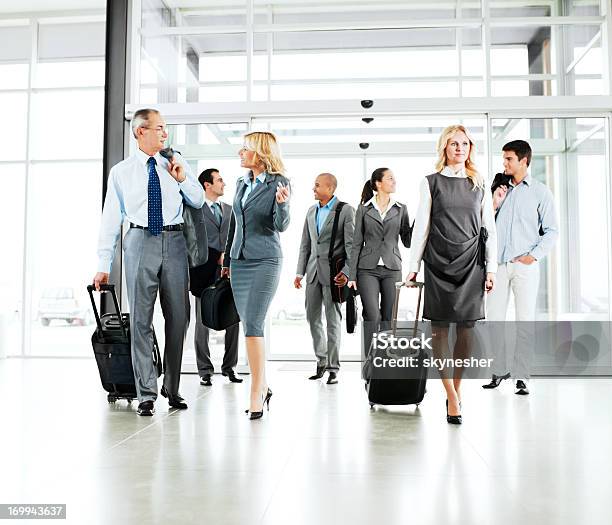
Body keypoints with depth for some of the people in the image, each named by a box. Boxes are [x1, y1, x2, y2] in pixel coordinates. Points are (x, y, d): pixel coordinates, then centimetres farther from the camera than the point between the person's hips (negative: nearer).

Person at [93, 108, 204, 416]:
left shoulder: (175, 163, 10)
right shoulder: (121, 171, 4)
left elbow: (198, 202, 16)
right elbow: (110, 219, 4)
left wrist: (182, 179, -3)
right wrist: (103, 265, 0)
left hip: (174, 242, 2)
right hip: (141, 241, -2)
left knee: (178, 316, 6)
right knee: (141, 319, -2)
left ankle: (172, 387, 21)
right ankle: (146, 394, 7)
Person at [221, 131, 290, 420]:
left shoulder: (278, 182, -4)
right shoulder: (242, 183, 15)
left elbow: (281, 225, -9)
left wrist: (282, 202, -28)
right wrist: (227, 259, 22)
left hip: (265, 260, -7)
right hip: (239, 261, 7)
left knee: (252, 324, -14)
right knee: (250, 326, 8)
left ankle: (256, 393, -8)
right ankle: (262, 387, 18)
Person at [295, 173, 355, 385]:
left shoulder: (346, 210, -5)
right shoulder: (311, 211, 15)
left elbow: (352, 244, -9)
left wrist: (347, 272, -18)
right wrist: (300, 272, 10)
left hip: (333, 272, -6)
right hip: (313, 272, 6)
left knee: (333, 321, -1)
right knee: (312, 318, 9)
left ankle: (333, 368, 7)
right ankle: (321, 361, 25)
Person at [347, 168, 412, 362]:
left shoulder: (401, 209, 9)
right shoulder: (364, 208, 4)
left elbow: (407, 241, 9)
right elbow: (357, 243, 4)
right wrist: (352, 275, 0)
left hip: (392, 269, 2)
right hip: (368, 269, -2)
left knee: (388, 318, 3)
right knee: (372, 316, -11)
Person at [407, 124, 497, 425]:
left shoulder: (479, 185, 11)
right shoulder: (431, 183, 6)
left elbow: (489, 230, 9)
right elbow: (421, 228, 3)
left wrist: (491, 269, 2)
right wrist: (413, 267, -1)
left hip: (470, 264, 2)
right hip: (439, 263, -1)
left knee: (466, 331, 2)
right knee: (440, 329, -4)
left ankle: (456, 390, 16)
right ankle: (452, 398, 0)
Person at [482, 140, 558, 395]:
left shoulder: (540, 192, 4)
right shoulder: (500, 189, 13)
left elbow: (551, 231, 2)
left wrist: (534, 255, -9)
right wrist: (494, 205, -2)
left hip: (525, 265, -3)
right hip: (497, 264, 3)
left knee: (524, 321, -1)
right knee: (494, 319, 4)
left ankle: (521, 375, 5)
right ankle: (499, 370, 15)